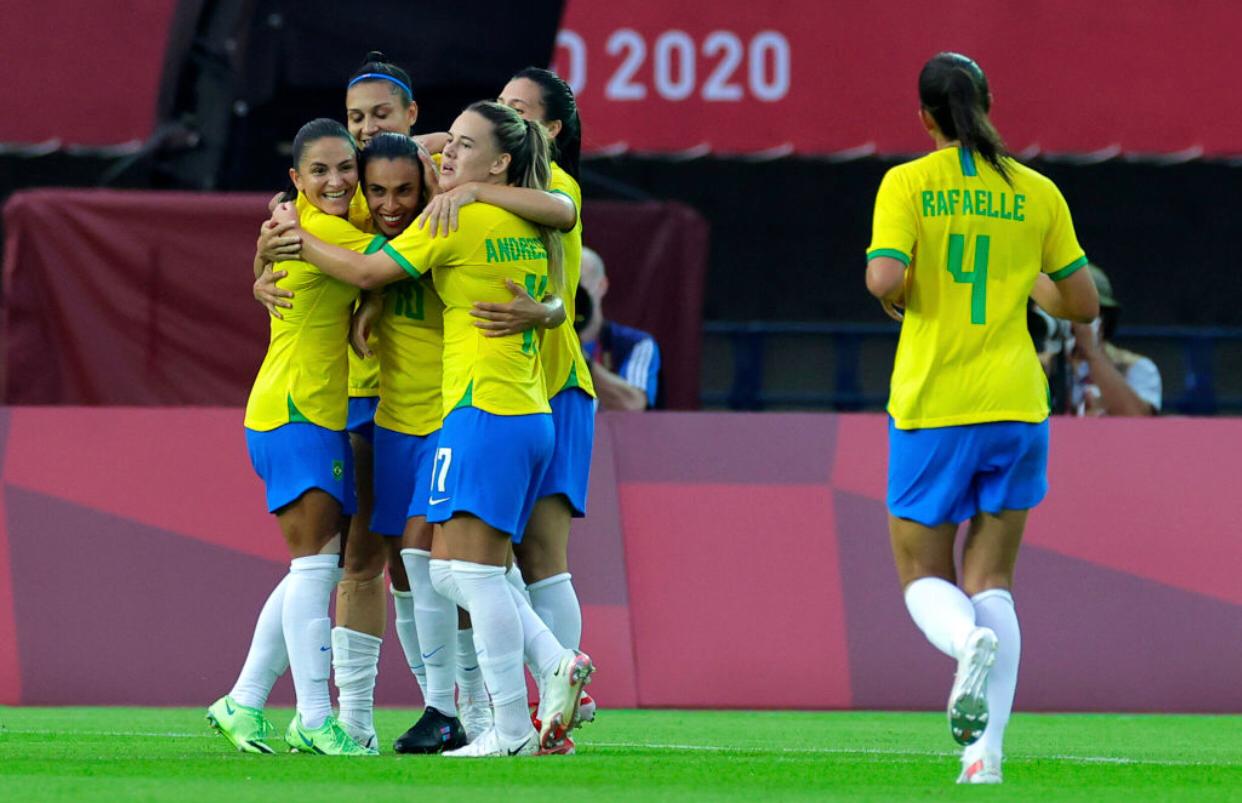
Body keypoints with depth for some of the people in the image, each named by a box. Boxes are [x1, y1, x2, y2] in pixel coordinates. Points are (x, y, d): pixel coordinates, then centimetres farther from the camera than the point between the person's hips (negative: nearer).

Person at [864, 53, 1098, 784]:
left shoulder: (907, 184, -4)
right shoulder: (1036, 194, 3)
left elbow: (886, 279, -17)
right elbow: (1082, 302, 8)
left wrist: (900, 295, 6)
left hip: (931, 408, -2)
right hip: (1016, 406, 2)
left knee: (924, 578, 10)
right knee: (991, 581, 8)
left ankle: (970, 641, -25)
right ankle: (987, 750, -6)